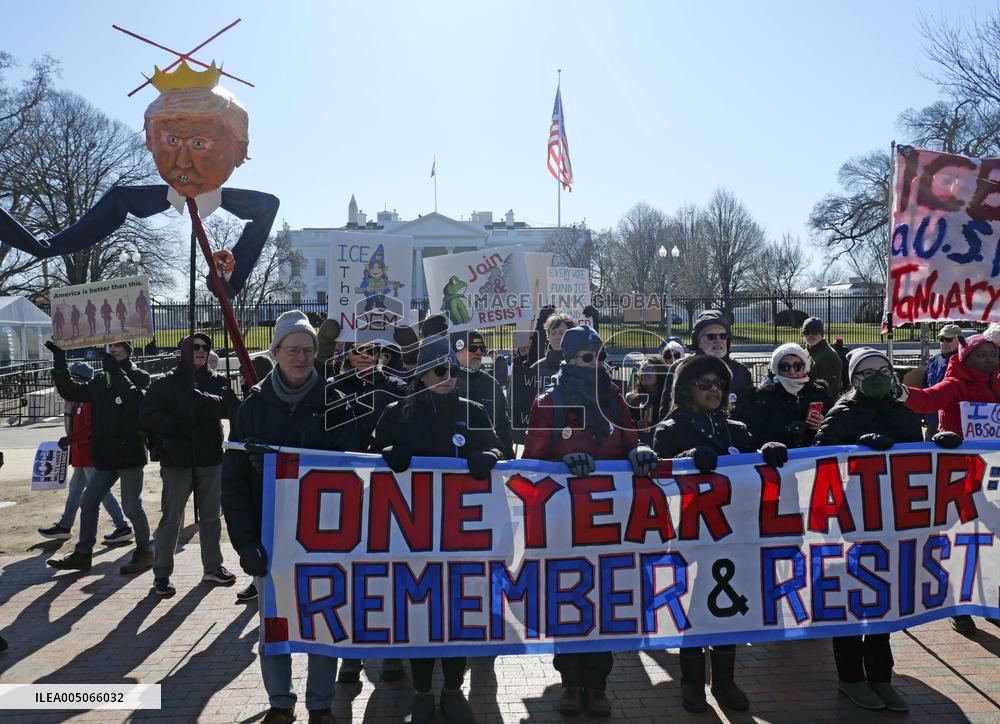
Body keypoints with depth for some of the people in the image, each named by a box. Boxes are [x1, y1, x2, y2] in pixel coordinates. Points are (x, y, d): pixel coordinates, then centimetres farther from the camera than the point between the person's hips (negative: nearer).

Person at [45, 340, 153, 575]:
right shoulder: (101, 381, 13)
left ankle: (144, 551, 15)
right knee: (88, 503, 12)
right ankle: (82, 554, 24)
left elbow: (136, 400, -26)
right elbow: (70, 390, 17)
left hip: (129, 452, -7)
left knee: (131, 506, -2)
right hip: (105, 455, 7)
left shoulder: (138, 377, -7)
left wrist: (116, 371, -27)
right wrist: (59, 363, 9)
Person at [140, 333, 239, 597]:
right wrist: (178, 425, -17)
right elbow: (147, 417, -6)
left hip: (211, 459, 3)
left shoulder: (217, 381, 5)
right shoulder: (166, 383, 0)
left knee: (211, 516, 14)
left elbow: (231, 406, -14)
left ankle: (212, 567, 28)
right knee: (171, 518, 3)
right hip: (176, 461, -2)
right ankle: (161, 574, 14)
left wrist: (203, 399, -28)